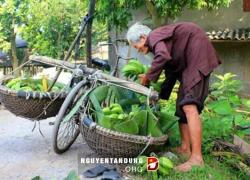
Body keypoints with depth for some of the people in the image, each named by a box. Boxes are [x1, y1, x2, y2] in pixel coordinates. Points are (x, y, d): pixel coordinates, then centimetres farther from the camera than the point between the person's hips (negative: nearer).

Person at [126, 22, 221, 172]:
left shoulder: (154, 36, -10)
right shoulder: (161, 42, 19)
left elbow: (163, 56, -32)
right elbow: (171, 73, 20)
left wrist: (148, 77, -18)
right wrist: (160, 95, 20)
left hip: (198, 55, -11)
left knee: (189, 105, -20)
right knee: (181, 104, 11)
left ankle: (197, 158, -24)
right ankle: (185, 148, 15)